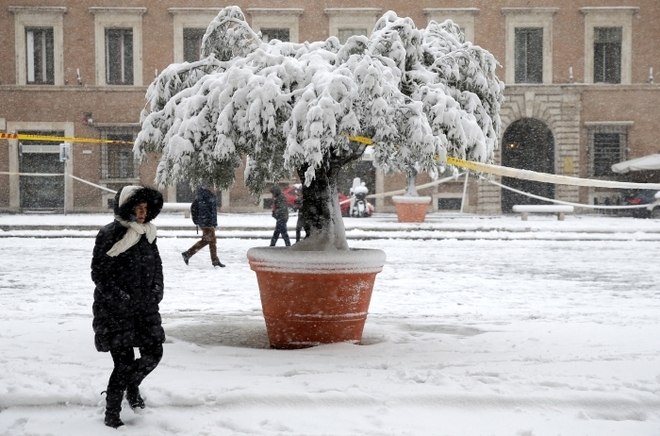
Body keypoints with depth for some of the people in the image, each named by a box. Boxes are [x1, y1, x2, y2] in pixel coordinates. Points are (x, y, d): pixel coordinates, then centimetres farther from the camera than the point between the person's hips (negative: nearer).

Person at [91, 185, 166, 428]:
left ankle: (132, 385, 35)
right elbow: (99, 273, -12)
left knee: (154, 353, 4)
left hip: (144, 307, 6)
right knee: (124, 362, -5)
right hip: (115, 309, -6)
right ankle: (112, 414, 13)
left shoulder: (147, 234, 7)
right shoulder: (109, 235, -12)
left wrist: (156, 291, 4)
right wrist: (121, 299, -17)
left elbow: (157, 265, 18)